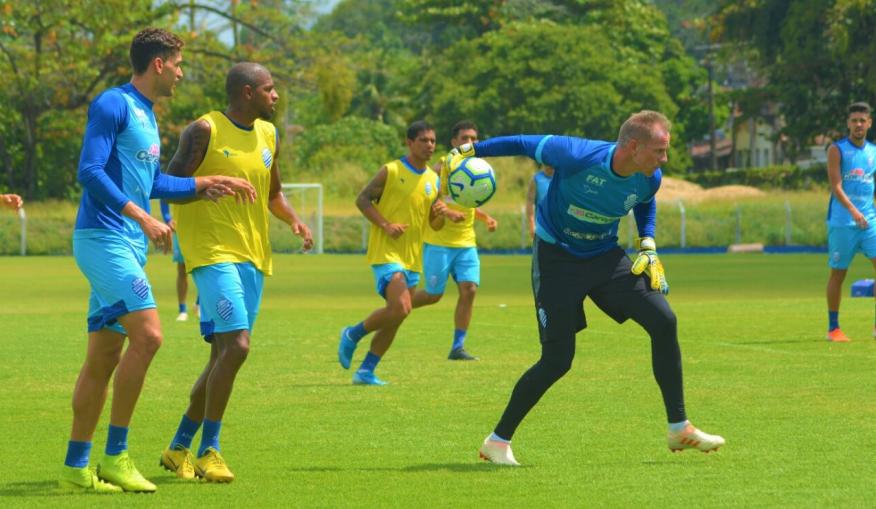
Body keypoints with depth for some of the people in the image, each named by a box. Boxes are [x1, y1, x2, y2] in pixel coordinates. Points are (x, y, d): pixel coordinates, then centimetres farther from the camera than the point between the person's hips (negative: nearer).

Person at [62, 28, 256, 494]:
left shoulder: (146, 115, 19)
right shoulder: (113, 105, -9)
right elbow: (90, 172, -18)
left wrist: (205, 185, 27)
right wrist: (144, 218, -23)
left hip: (129, 245, 10)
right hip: (103, 239, -10)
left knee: (104, 358, 7)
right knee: (147, 335, -19)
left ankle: (76, 467, 10)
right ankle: (115, 456, -13)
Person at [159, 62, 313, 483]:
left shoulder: (269, 134, 14)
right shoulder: (205, 130, -7)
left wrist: (294, 220, 6)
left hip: (254, 257, 8)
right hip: (214, 253, -8)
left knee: (224, 355, 8)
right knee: (236, 345, -20)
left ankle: (179, 448, 20)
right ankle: (209, 452, -11)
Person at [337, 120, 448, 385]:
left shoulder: (433, 179, 11)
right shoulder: (391, 171, -7)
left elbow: (434, 224, 17)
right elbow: (362, 199, -6)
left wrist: (440, 213, -7)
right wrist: (386, 225, -17)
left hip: (412, 257, 7)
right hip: (386, 252, -7)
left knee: (394, 318, 6)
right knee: (401, 308, -22)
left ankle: (366, 371, 15)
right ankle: (353, 335, 1)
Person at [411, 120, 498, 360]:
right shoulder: (442, 167, -8)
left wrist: (486, 218, 7)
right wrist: (447, 213, -29)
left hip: (466, 242, 5)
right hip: (438, 242, -5)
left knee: (469, 289, -9)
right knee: (434, 294, -2)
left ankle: (458, 347, -4)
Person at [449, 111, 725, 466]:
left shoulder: (649, 179, -11)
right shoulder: (578, 156, -29)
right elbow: (524, 144, -13)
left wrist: (648, 246, 2)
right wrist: (470, 150, -9)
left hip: (605, 256, 5)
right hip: (557, 258, -5)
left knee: (663, 321, -10)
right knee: (557, 360, -11)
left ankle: (679, 429, 1)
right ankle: (498, 440, 6)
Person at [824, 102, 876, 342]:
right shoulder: (837, 150, -3)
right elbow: (836, 186, -13)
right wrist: (853, 211, -26)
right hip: (841, 221, -4)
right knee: (838, 273, 2)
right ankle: (833, 328, 12)